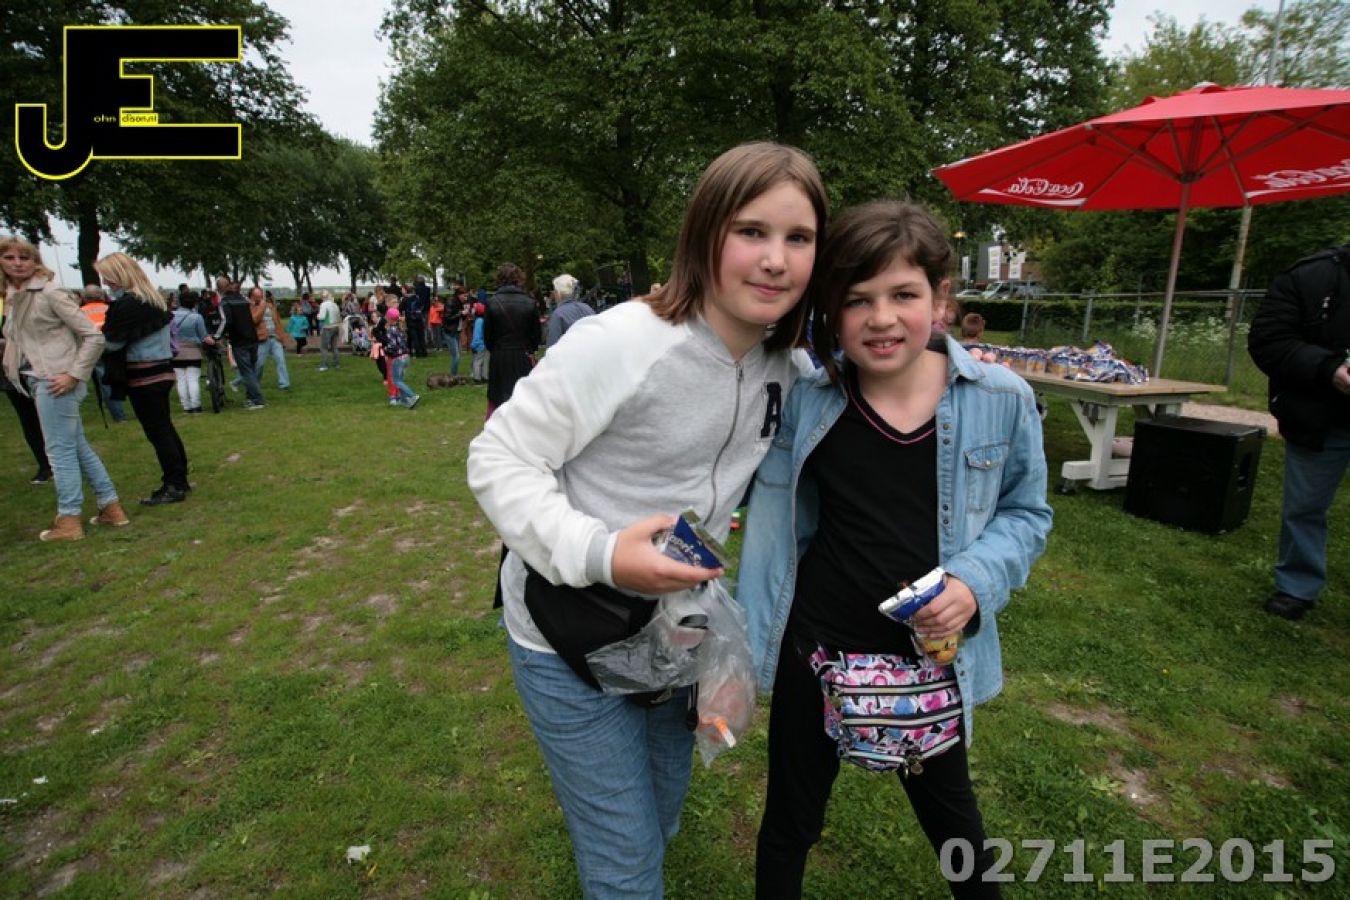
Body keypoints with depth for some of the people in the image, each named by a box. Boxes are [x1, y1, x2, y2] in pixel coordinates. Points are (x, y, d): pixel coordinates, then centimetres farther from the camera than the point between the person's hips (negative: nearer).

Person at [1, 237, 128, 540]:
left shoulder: (50, 294, -9)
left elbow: (94, 336, -13)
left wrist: (74, 374, -17)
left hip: (55, 381, -8)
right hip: (36, 381, 8)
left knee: (60, 450, -3)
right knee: (78, 446, 10)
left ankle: (69, 521, 5)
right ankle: (111, 507, 17)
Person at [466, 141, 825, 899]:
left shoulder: (788, 369, -5)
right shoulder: (619, 344, -27)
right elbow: (499, 462, -21)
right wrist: (597, 554, -33)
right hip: (570, 628, -6)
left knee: (662, 816, 27)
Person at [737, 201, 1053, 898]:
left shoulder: (1001, 401, -10)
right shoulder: (801, 399, -12)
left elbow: (1026, 512, 2)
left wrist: (977, 579, -13)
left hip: (936, 656, 2)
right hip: (814, 651, -1)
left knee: (948, 813, 27)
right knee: (792, 818, 20)